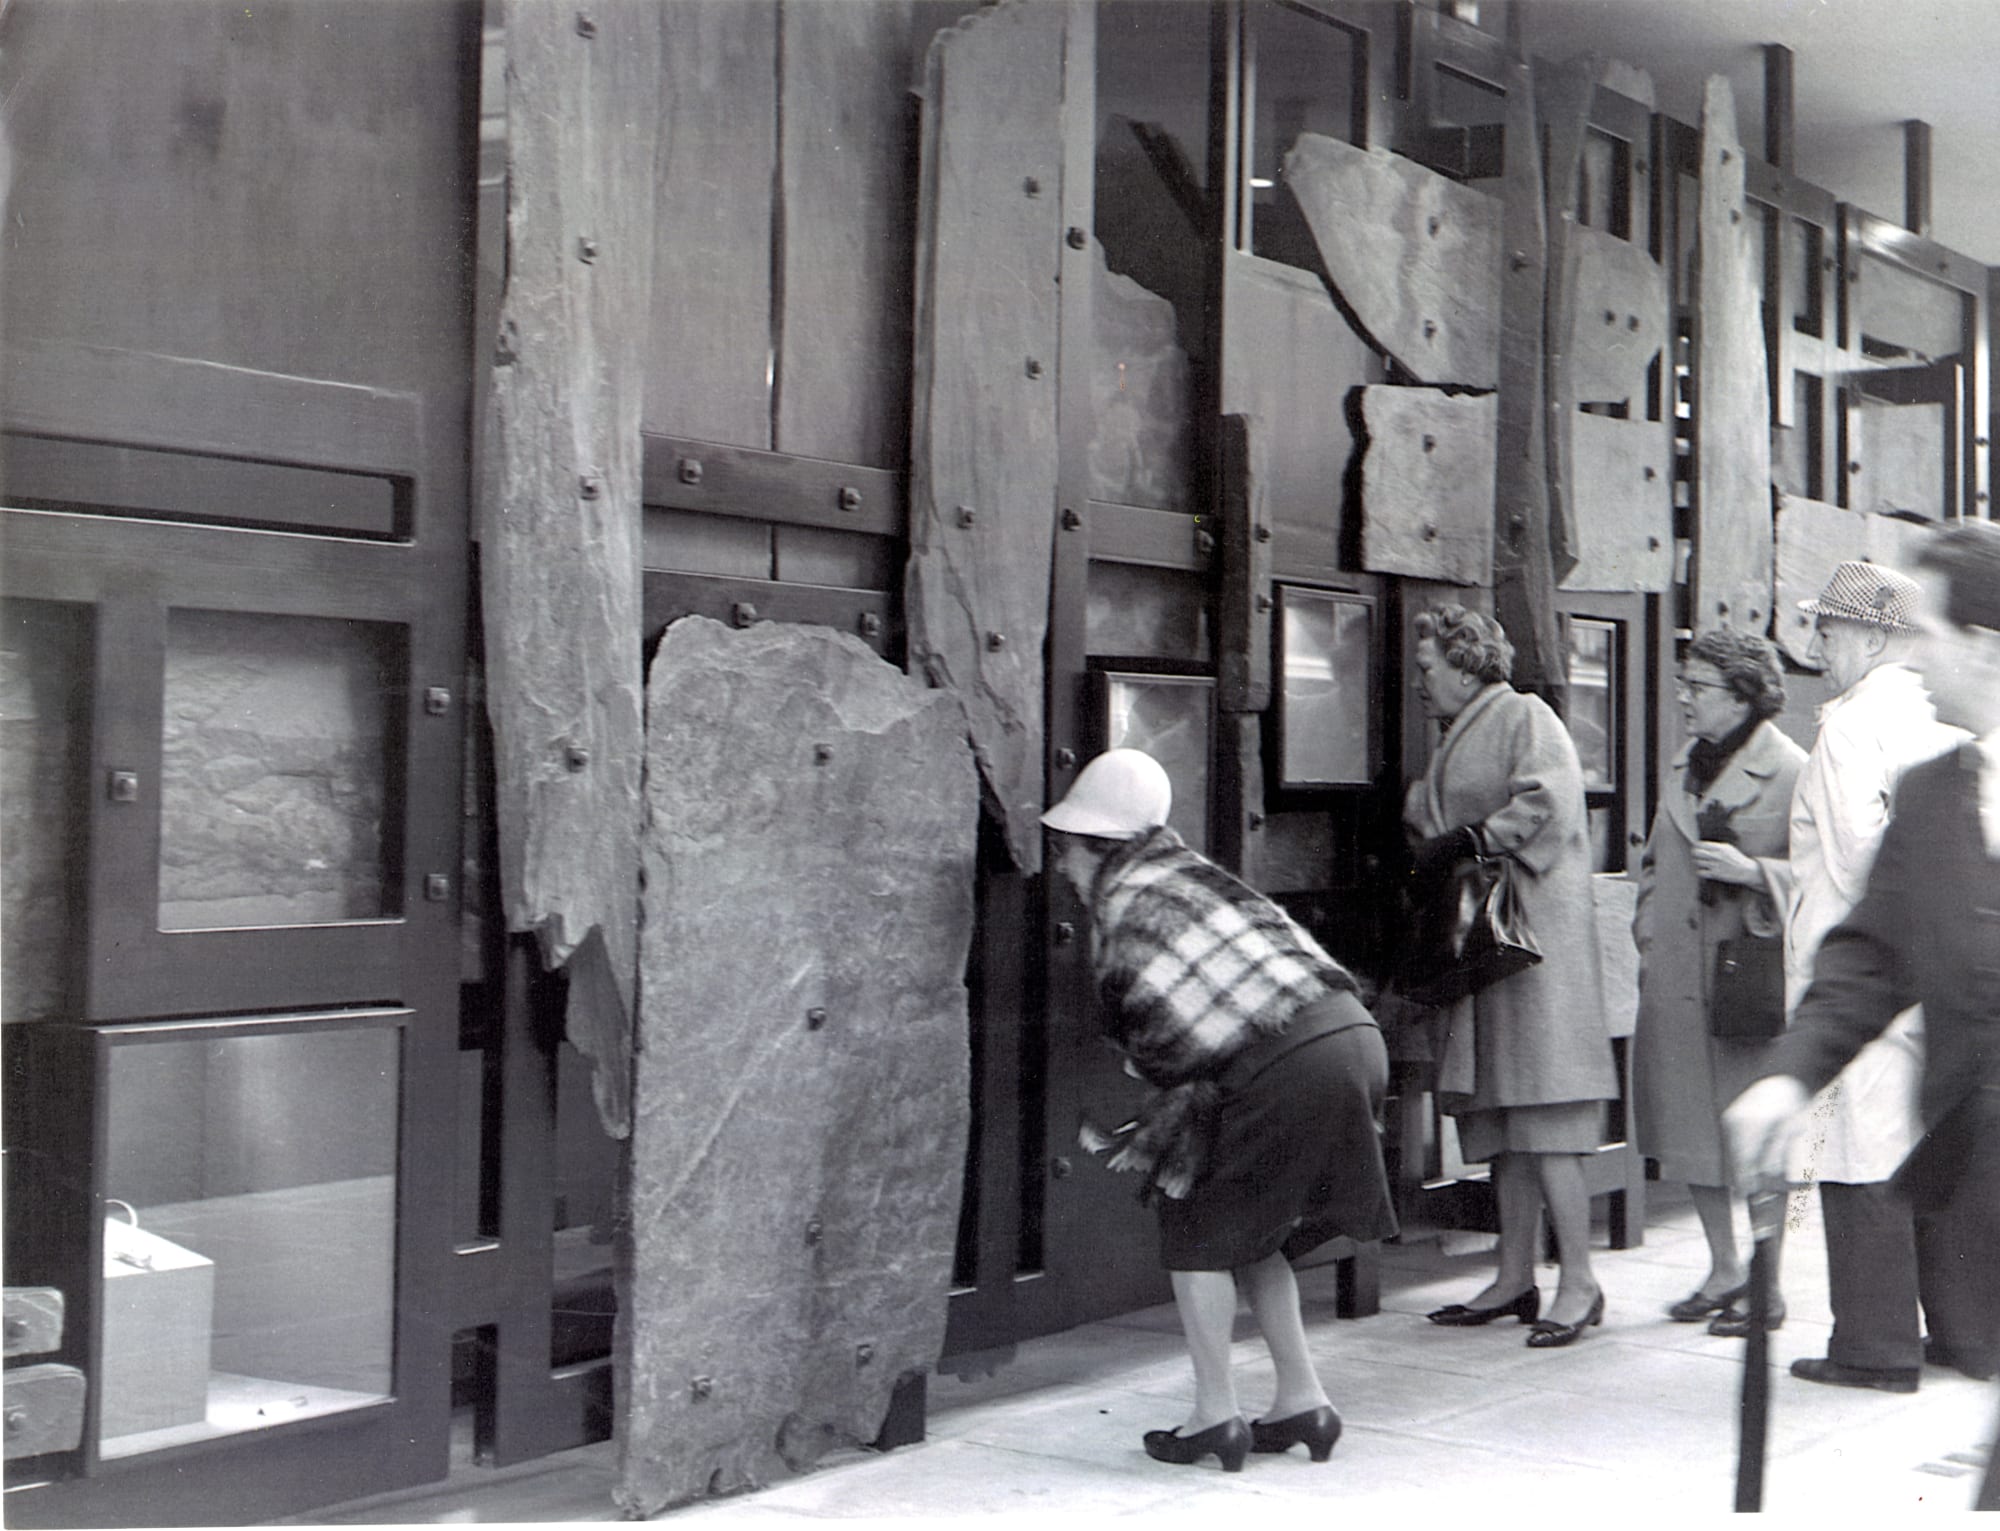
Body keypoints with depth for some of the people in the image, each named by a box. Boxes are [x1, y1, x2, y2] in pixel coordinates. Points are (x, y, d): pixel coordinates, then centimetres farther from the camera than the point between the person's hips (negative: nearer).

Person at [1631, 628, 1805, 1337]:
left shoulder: (1789, 772, -9)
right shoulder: (1684, 768, 14)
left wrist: (1751, 871, -22)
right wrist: (1649, 938, 15)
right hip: (1677, 979, 7)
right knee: (1690, 1132, 12)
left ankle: (1767, 1288, 10)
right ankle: (1724, 1271, 26)